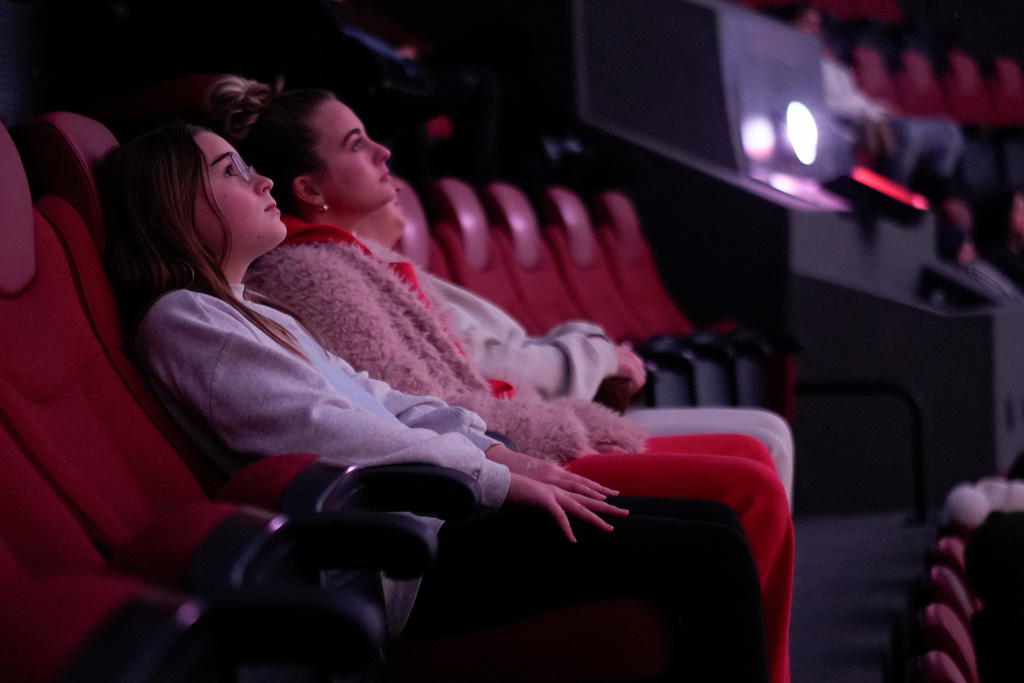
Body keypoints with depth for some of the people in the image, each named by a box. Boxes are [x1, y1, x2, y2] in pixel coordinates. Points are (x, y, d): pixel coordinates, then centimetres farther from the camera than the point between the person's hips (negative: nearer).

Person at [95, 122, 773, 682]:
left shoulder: (246, 311, 25)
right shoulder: (178, 321, -6)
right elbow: (319, 430, -17)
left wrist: (501, 454, 6)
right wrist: (495, 479, -16)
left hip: (426, 511, 10)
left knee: (713, 522, 3)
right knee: (709, 555, -17)